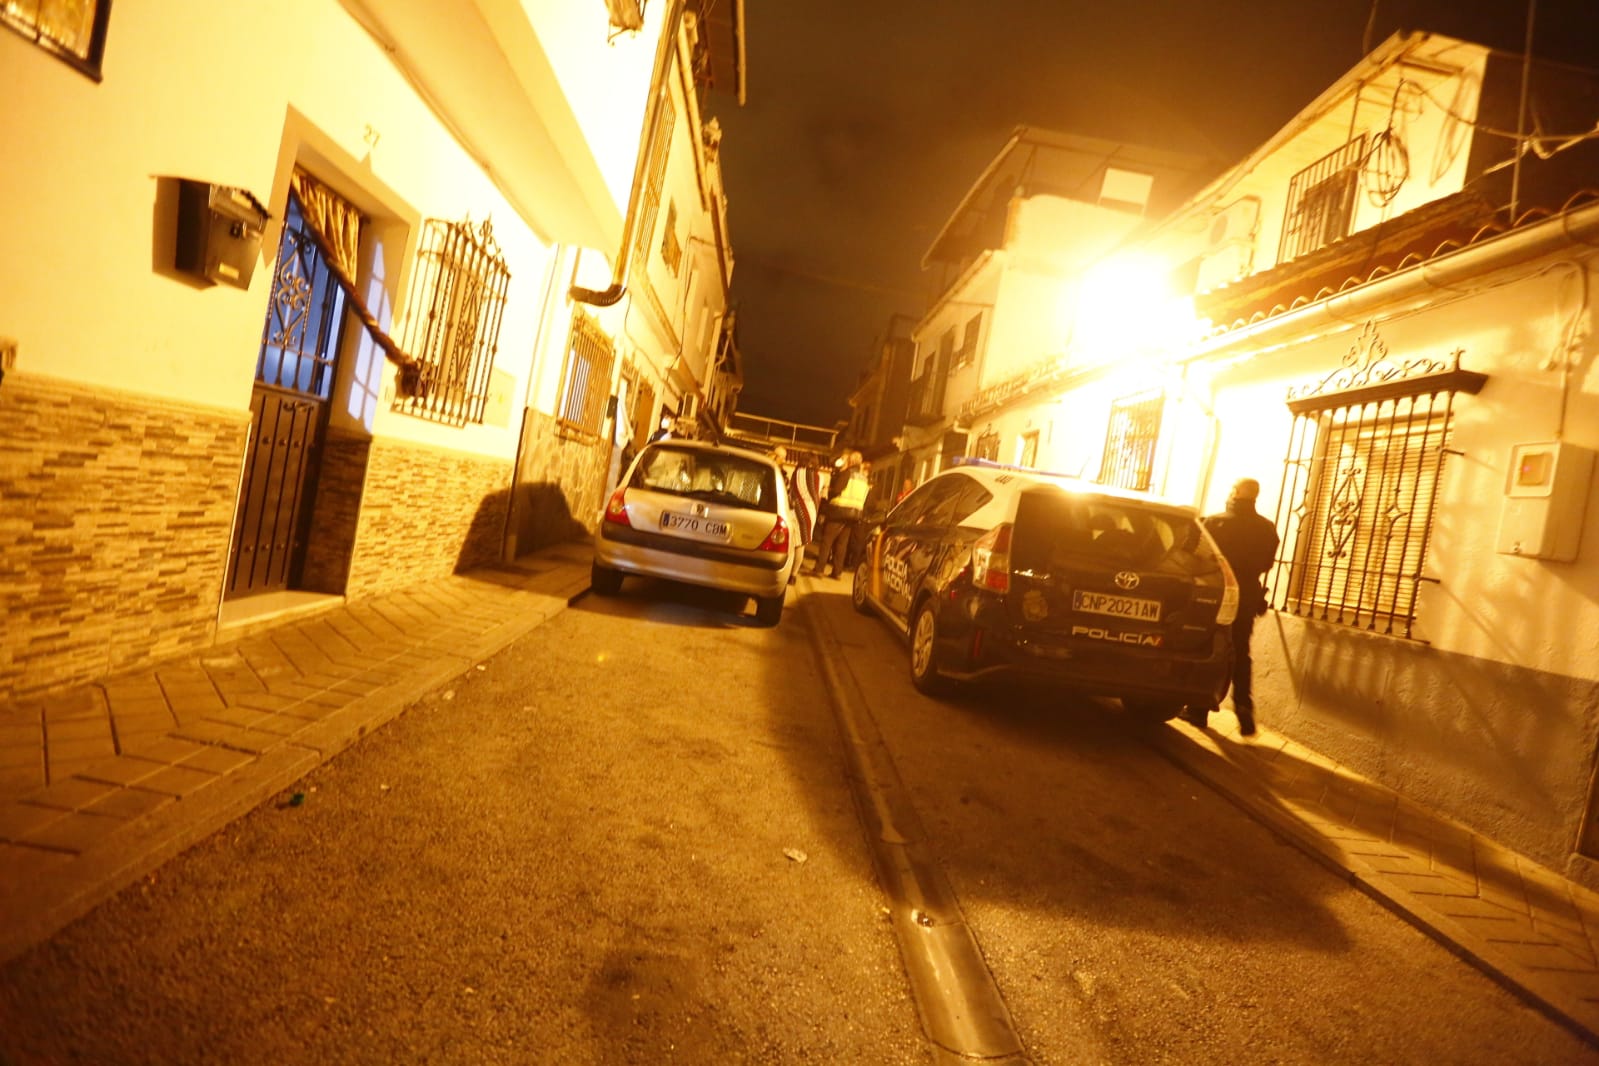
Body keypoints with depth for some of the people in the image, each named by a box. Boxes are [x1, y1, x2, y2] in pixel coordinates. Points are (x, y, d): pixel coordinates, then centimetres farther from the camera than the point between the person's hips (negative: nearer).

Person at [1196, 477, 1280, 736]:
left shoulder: (1215, 522, -12)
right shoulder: (1267, 529, 1)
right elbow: (1266, 564, 8)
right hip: (1247, 597, 3)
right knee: (1240, 654, 14)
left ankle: (1200, 710, 12)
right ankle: (1244, 709, 2)